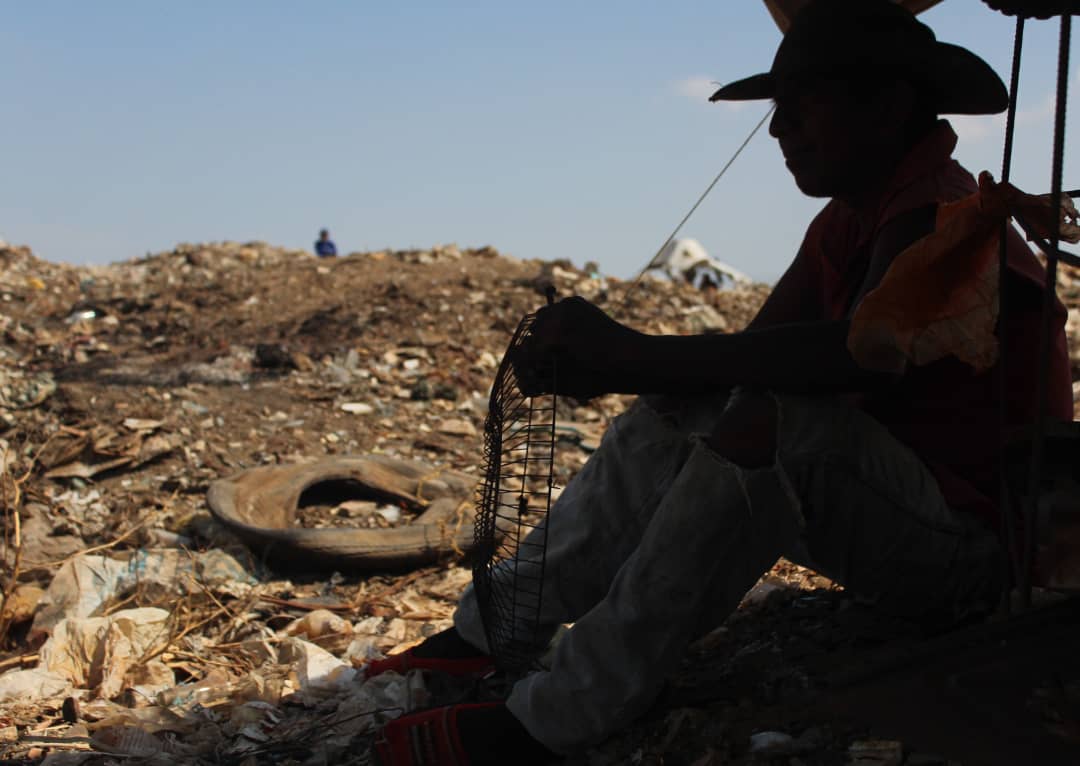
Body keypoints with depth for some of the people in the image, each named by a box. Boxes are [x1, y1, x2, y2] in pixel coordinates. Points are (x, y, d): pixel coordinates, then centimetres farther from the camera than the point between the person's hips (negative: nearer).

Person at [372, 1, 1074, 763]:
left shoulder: (940, 214, -19)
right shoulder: (847, 225, 11)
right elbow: (751, 356, 5)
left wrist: (635, 354, -36)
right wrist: (603, 364, -14)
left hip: (977, 545, -10)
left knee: (773, 422, -32)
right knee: (671, 419, 7)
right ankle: (489, 637, 2)